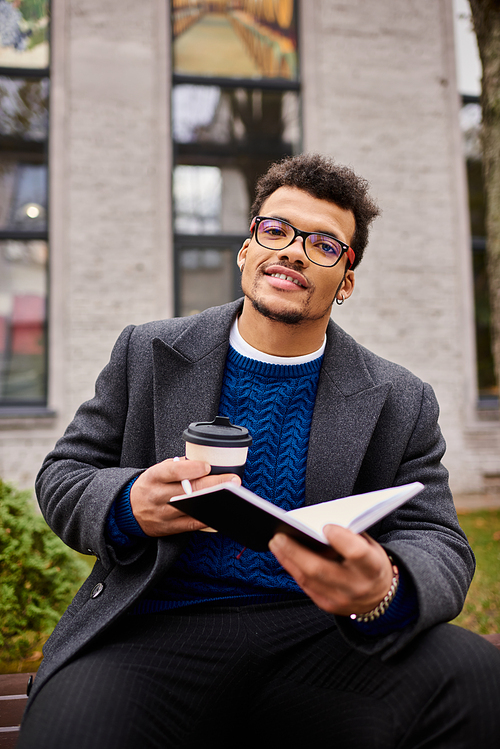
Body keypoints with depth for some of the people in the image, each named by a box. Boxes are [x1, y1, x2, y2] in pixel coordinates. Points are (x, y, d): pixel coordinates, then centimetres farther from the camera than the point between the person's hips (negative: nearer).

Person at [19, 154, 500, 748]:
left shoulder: (401, 403, 5)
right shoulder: (147, 354, 6)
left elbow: (438, 545, 0)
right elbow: (61, 476, 9)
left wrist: (384, 594, -26)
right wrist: (127, 507, -16)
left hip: (320, 635, 2)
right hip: (158, 632, -1)